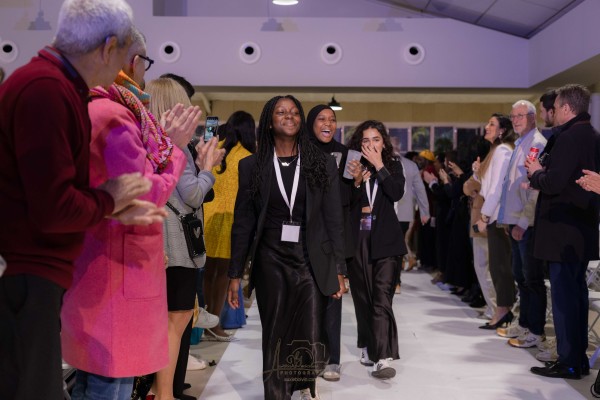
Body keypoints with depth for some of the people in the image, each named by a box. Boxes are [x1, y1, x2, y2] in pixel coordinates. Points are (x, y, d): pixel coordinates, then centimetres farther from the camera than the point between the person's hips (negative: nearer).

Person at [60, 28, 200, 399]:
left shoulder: (86, 110, 15)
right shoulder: (115, 115, -17)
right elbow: (145, 196, -17)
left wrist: (162, 142, 13)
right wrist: (174, 148, -6)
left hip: (92, 265, 10)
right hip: (119, 268, -10)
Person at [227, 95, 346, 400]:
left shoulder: (322, 164, 4)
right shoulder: (252, 166, 4)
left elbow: (334, 221, 4)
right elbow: (242, 223, 4)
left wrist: (338, 269, 0)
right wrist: (235, 274, 1)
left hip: (311, 262, 0)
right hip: (270, 263, 0)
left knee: (310, 339, -1)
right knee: (275, 338, 5)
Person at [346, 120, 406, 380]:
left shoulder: (393, 166, 6)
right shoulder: (351, 166, 3)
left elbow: (397, 193, -11)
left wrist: (379, 165, -11)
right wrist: (356, 181, -18)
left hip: (385, 240, -1)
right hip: (357, 240, 1)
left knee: (382, 297, -11)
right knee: (363, 297, 10)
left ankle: (383, 358, -16)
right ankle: (368, 348, 26)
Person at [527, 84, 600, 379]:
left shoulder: (569, 138, -17)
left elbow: (554, 183, -23)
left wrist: (536, 173, -4)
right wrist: (544, 173, 12)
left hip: (563, 230, -10)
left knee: (563, 293, -4)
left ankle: (568, 363, 1)